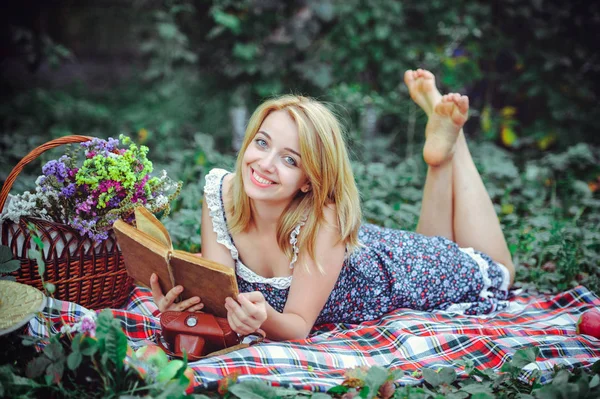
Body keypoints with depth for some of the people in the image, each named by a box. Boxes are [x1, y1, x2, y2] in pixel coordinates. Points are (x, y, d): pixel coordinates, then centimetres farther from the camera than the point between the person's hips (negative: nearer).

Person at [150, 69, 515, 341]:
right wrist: (182, 298, -48)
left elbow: (299, 325, -36)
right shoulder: (220, 192, -28)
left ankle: (449, 137, 23)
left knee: (497, 273, 25)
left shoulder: (324, 219, -40)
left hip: (395, 272, -4)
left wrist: (265, 318, -57)